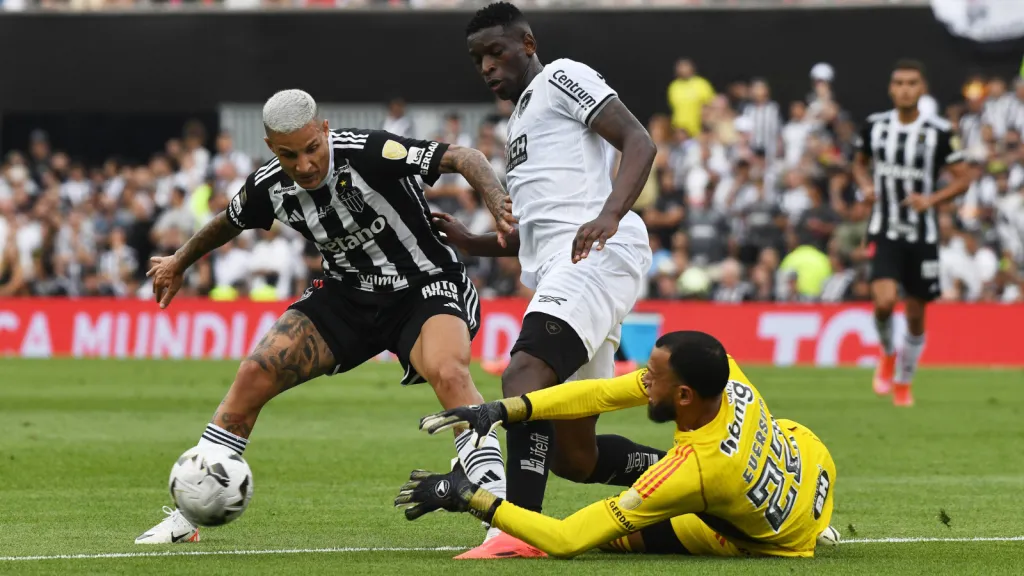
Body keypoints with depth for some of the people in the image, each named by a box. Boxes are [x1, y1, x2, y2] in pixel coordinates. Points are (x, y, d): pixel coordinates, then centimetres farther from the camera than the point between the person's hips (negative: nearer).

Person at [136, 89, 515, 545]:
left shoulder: (369, 153, -26)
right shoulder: (269, 187, -8)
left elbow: (462, 158, -27)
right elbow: (229, 222, 16)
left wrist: (501, 205, -45)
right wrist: (178, 264, 31)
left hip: (425, 287, -6)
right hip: (347, 296, 6)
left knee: (448, 373, -36)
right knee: (253, 375, -4)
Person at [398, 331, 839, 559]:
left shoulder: (688, 472, -41)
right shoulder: (726, 372, -26)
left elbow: (567, 540, -37)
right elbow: (602, 394, -18)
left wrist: (469, 498, -33)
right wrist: (502, 410, -24)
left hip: (785, 540, -6)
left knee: (620, 533, -5)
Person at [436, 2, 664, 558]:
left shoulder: (562, 79, 5)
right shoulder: (520, 121, 33)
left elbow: (639, 143, -10)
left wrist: (610, 214, -26)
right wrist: (466, 242, 22)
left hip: (597, 257, -10)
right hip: (559, 273, 10)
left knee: (523, 376, -29)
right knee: (573, 457, 7)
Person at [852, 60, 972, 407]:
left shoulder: (938, 132, -6)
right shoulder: (875, 126, 1)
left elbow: (963, 179, -1)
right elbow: (860, 164, 19)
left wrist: (931, 200, -18)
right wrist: (866, 186, -4)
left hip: (922, 235, 0)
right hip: (884, 232, 0)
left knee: (916, 316, 7)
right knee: (884, 301, -22)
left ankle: (903, 384, 29)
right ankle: (887, 353, 10)